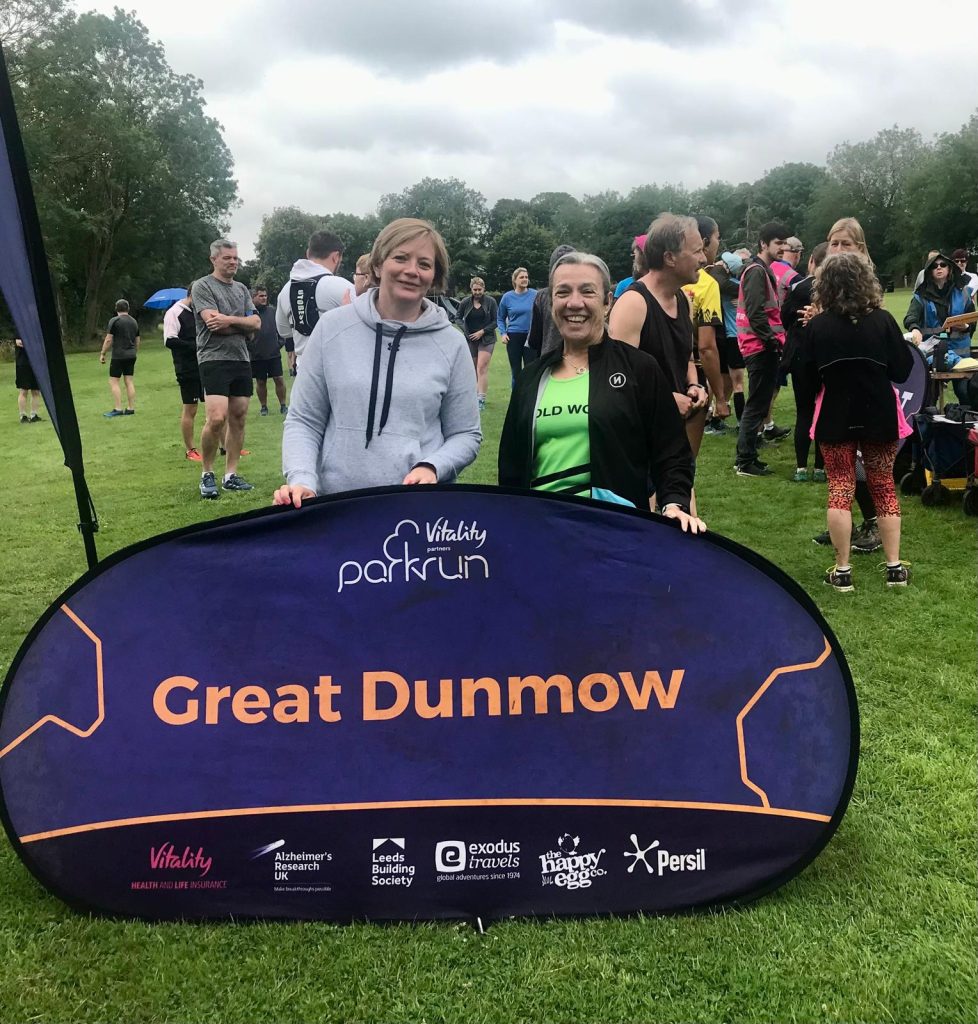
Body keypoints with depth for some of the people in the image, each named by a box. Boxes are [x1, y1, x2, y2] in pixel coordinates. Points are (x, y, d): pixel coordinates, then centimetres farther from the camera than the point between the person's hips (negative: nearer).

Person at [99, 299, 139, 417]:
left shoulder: (114, 321, -7)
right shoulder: (134, 322, 12)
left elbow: (108, 340, -10)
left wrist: (102, 353, -2)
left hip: (118, 356, -6)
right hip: (131, 356, 6)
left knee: (113, 381, -2)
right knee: (129, 381, 9)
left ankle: (118, 409, -7)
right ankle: (131, 408, 8)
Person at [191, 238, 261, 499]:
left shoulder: (241, 289, 18)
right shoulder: (202, 286, -1)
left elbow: (256, 322, 5)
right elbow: (214, 323, -14)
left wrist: (230, 320, -11)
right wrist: (243, 325, -2)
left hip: (242, 360, 6)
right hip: (214, 359, -6)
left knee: (238, 419, 5)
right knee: (216, 418, -16)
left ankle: (230, 475, 13)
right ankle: (206, 475, 0)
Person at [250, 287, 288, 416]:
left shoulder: (272, 311, 5)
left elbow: (280, 327, 14)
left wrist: (280, 342, 5)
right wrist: (249, 347, -8)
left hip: (274, 353, 2)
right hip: (256, 356, -2)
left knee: (279, 379, 0)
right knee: (260, 382, 8)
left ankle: (283, 405, 11)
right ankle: (263, 407, 21)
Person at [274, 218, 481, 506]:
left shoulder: (451, 344, -1)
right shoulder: (332, 327, 0)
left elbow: (466, 434, 5)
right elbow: (304, 420, 3)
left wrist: (432, 467, -13)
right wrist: (301, 479, -13)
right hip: (336, 503, 0)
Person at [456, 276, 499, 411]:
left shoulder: (490, 301, -5)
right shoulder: (465, 302, 0)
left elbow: (495, 321, -2)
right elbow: (459, 318, 11)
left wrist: (482, 331, -11)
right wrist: (464, 330, -5)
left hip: (486, 339, -3)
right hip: (470, 339, 3)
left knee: (482, 368, -13)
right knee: (473, 368, 8)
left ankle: (481, 399, -15)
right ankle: (476, 394, 21)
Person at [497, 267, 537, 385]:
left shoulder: (535, 295, 0)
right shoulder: (507, 297, 2)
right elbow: (500, 318, 13)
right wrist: (502, 333, 0)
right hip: (513, 337, 1)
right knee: (516, 370, 7)